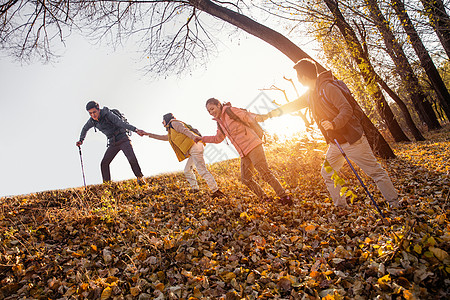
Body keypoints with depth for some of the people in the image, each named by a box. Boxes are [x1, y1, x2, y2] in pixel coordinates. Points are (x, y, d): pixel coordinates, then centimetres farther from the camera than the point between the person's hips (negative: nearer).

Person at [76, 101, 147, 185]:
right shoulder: (92, 120, -1)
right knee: (104, 163, -6)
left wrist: (136, 130, -42)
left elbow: (122, 123, -30)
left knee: (132, 159, -25)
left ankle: (140, 178, -8)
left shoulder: (108, 114, -19)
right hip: (113, 144, 6)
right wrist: (81, 140, 11)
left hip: (123, 140, -6)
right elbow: (85, 129, 21)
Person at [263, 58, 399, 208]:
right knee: (327, 172, 11)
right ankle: (341, 205, 21)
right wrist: (269, 114, 21)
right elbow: (292, 105, 19)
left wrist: (334, 124, -41)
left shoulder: (328, 88, -18)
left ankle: (394, 202, 17)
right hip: (335, 143, 9)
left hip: (352, 139, -9)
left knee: (375, 171, 2)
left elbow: (347, 109, -23)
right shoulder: (310, 95, 8)